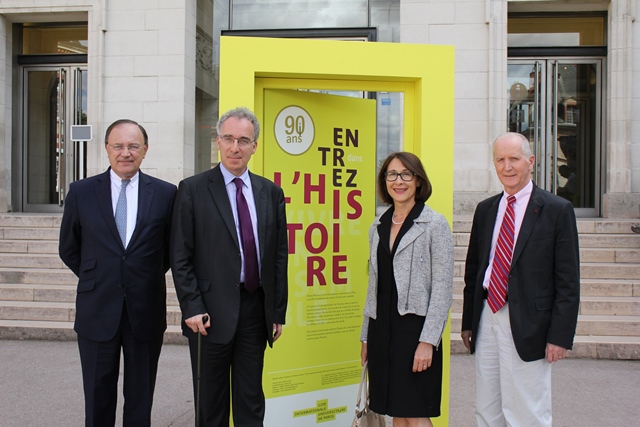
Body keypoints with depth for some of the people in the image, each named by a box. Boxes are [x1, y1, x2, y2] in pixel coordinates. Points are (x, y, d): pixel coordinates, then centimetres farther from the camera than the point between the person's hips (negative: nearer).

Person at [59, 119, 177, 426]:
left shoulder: (166, 193, -2)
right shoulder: (81, 192, 0)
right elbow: (68, 249, 9)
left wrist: (149, 278, 6)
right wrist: (96, 280, 7)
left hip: (146, 311, 0)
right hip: (97, 311, 0)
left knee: (140, 400, 14)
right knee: (98, 399, 13)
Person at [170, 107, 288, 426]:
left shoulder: (271, 192, 7)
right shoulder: (193, 189, -2)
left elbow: (280, 255, 7)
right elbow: (180, 257, -5)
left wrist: (279, 311, 6)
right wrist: (192, 308, -11)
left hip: (256, 310, 3)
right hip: (212, 313, -3)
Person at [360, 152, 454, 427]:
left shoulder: (435, 224, -6)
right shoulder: (378, 227, 11)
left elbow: (442, 288, -11)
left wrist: (428, 340, -17)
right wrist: (366, 336, 14)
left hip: (415, 327, -6)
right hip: (381, 329, 6)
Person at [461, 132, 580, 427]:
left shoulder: (557, 210, -4)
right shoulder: (485, 210, 11)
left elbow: (568, 281, -6)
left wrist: (560, 336, -11)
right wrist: (468, 322, 12)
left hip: (527, 325, -5)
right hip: (486, 319, 5)